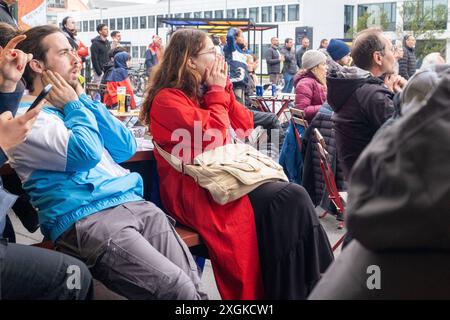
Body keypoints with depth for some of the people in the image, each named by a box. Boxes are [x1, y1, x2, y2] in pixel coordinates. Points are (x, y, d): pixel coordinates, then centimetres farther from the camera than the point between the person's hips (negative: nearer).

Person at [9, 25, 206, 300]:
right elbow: (86, 153, -15)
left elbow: (127, 148, 15)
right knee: (177, 288, -24)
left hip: (133, 202, 7)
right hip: (84, 218, -7)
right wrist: (75, 107, 2)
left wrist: (85, 101, 12)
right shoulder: (23, 116, 0)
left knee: (194, 284, -12)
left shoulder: (75, 106, 24)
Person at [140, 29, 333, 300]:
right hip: (195, 190, -8)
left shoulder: (203, 92, 16)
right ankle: (320, 286, -16)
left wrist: (223, 88, 6)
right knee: (290, 199, -25)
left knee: (293, 197, -19)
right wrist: (217, 92, -4)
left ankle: (316, 286, -19)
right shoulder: (167, 99, -7)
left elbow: (245, 126, 15)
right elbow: (213, 138, -16)